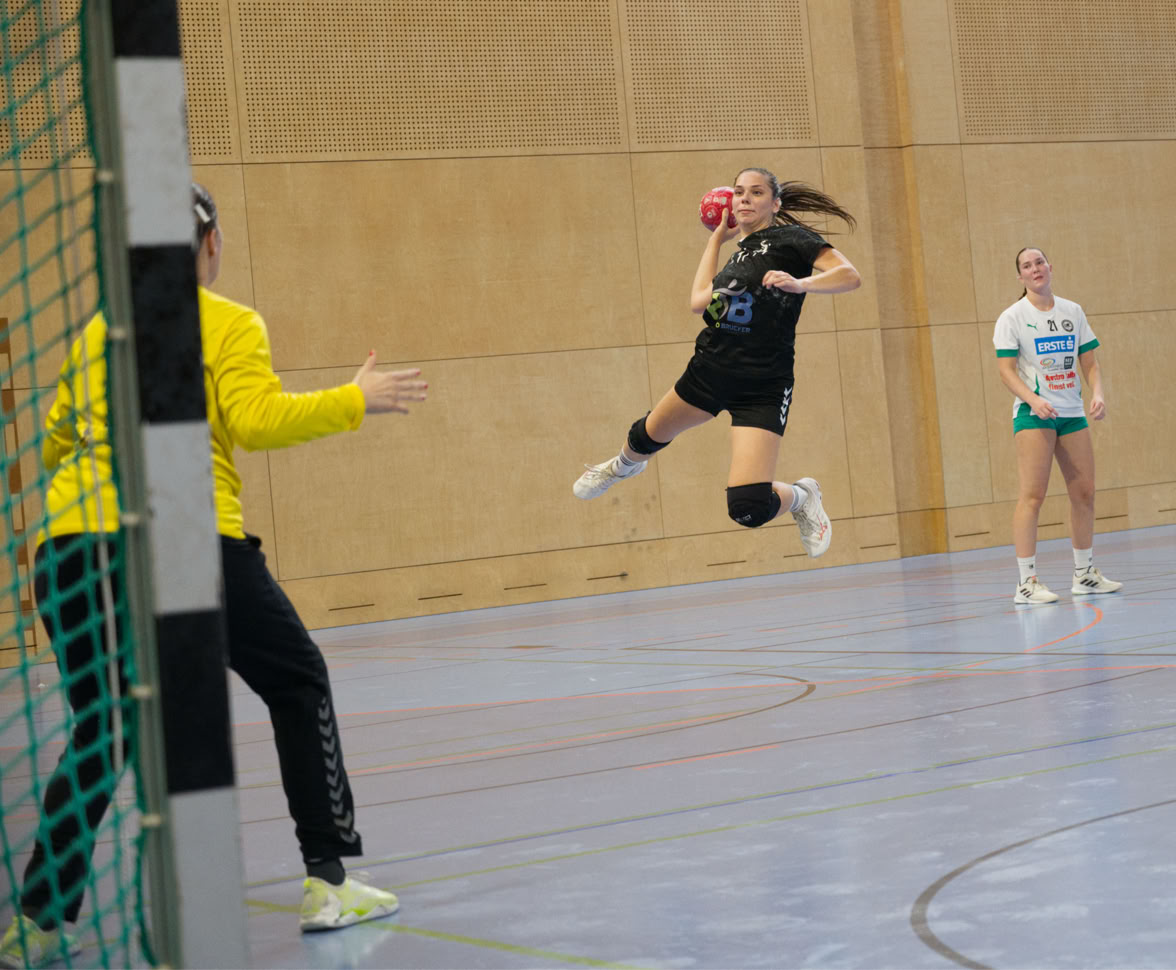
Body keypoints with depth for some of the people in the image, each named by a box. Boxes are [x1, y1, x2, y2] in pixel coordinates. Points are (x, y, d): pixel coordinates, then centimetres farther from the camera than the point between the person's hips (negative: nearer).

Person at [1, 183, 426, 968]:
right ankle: (328, 881, 12)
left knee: (100, 731, 18)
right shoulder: (228, 325, 2)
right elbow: (257, 420, -11)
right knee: (300, 688, 14)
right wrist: (354, 401, -1)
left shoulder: (99, 331, 16)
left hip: (73, 548, 5)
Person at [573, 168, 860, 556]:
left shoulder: (791, 238, -6)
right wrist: (717, 238, 18)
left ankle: (802, 497, 17)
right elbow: (699, 301, 12)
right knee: (649, 435, 28)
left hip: (762, 386, -7)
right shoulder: (741, 253, 14)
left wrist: (799, 283, -33)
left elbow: (850, 275, -16)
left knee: (747, 509, -18)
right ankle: (623, 466, 65)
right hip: (711, 368, 7)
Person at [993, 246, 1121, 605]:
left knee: (1084, 492, 6)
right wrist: (1033, 399, -25)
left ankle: (1084, 574, 19)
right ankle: (1027, 582, -12)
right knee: (1032, 494, -12)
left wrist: (1097, 394, -7)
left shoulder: (1073, 311, 10)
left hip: (1072, 412, 5)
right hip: (1032, 413, -5)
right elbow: (1006, 370, -9)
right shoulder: (1012, 317, -3)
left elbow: (1090, 362, 11)